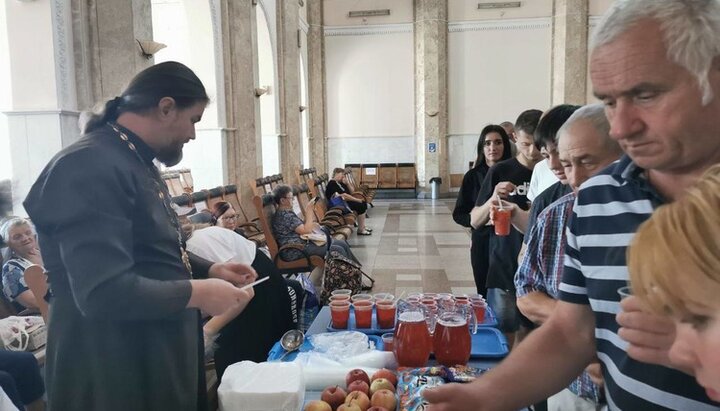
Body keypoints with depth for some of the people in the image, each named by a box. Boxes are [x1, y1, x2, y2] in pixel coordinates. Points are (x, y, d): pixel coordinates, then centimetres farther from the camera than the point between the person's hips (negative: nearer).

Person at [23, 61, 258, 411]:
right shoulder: (90, 166, -23)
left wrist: (208, 270, 4)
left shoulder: (137, 163, 12)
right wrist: (197, 293, -20)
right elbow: (104, 292, -31)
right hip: (117, 376, -10)